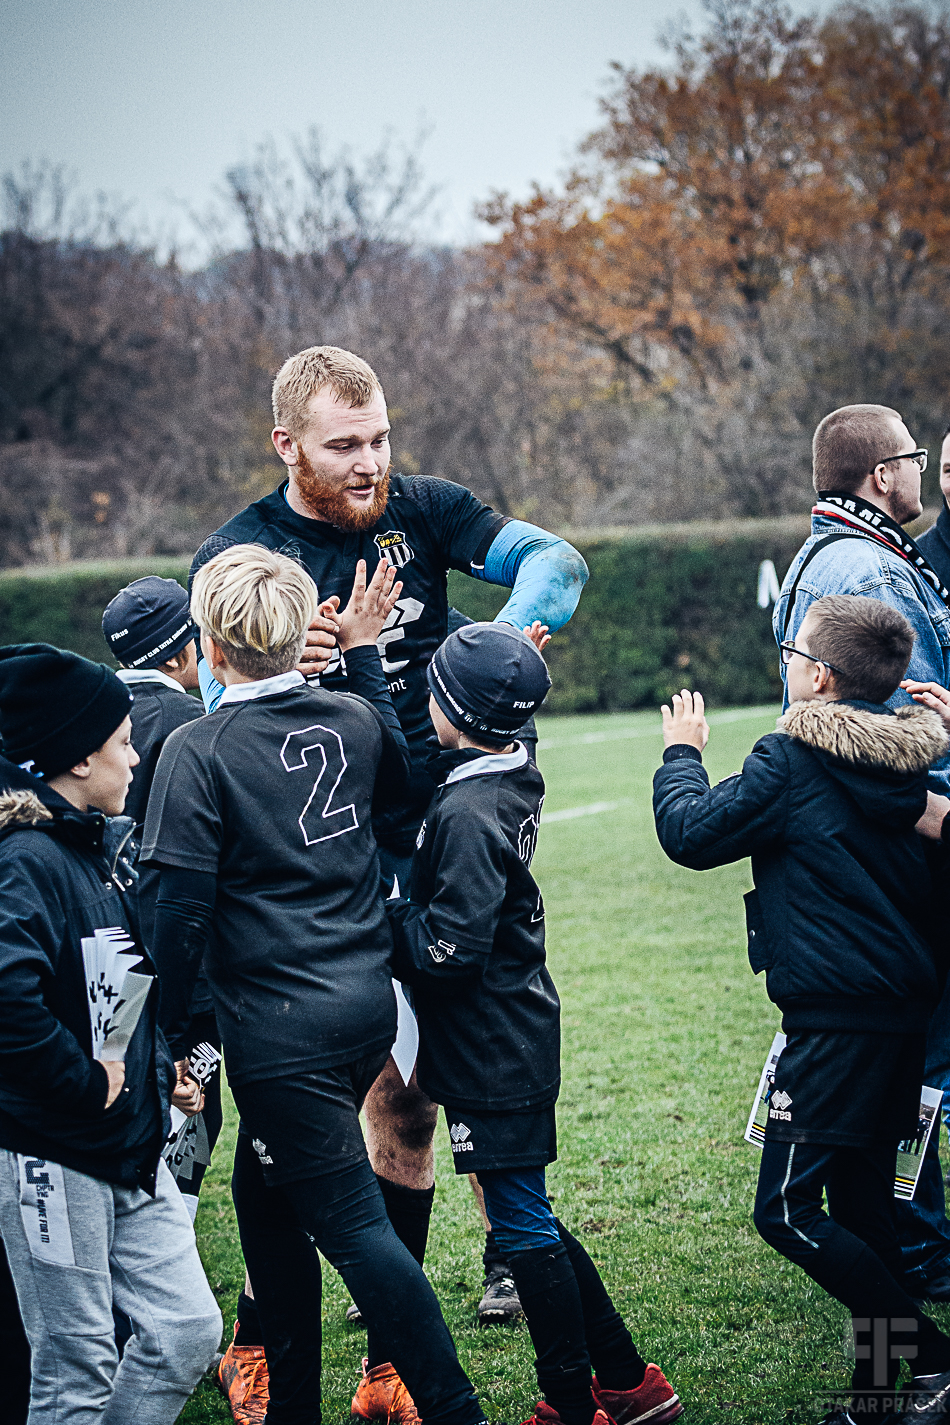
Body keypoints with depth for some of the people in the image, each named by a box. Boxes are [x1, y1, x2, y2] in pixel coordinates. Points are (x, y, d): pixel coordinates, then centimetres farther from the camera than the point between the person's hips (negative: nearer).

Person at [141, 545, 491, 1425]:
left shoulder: (198, 752, -14)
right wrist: (364, 652, 31)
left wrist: (172, 1029, -4)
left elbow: (183, 911, -15)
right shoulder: (351, 718, 4)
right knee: (265, 1194, 23)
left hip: (281, 1034, -7)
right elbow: (398, 775, 29)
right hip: (368, 1006, 8)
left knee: (354, 1226, -4)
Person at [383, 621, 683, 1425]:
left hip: (492, 1051, -9)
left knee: (522, 1224, 0)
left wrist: (384, 914, -11)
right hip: (519, 1037, 9)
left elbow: (449, 951, -24)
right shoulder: (512, 780, 5)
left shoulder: (469, 814, -22)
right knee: (528, 1219, 17)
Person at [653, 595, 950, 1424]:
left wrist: (682, 755, 13)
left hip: (836, 1024, -8)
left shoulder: (792, 762, -12)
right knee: (862, 1201, 14)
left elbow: (692, 834, -5)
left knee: (789, 1208, -6)